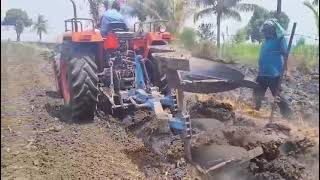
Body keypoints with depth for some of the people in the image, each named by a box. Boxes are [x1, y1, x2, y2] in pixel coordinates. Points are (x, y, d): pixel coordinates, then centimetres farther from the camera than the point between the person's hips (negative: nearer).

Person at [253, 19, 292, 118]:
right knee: (257, 93, 15)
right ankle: (256, 111, 31)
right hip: (262, 73, 8)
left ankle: (288, 115, 7)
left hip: (274, 74, -8)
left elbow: (285, 54, -14)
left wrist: (284, 69, -23)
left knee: (277, 95, -5)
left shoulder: (280, 39, -8)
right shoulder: (265, 41, 14)